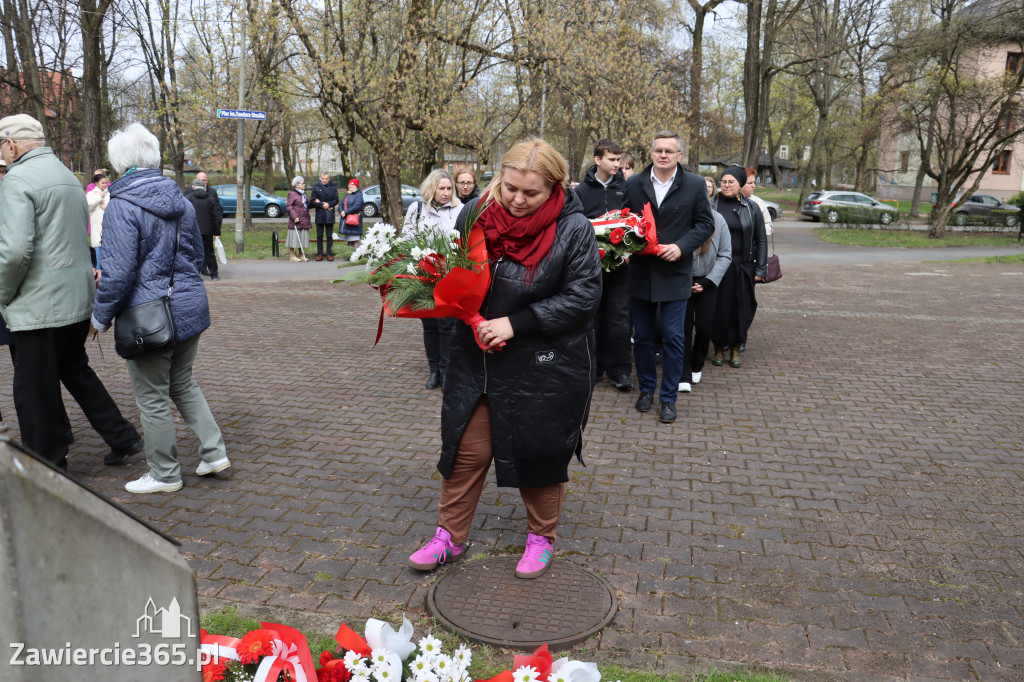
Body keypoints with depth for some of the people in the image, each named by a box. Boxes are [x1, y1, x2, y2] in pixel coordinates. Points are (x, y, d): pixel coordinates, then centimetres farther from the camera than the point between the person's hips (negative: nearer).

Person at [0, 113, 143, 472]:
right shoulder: (68, 177, 15)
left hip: (40, 305, -9)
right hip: (79, 298, 9)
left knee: (35, 392, 3)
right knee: (75, 369, 23)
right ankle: (123, 438, 23)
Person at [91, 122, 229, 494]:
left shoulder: (122, 205, -15)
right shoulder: (180, 200, 7)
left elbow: (119, 272, -18)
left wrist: (101, 315, -5)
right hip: (190, 308, 7)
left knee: (152, 398, 7)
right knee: (183, 383, 22)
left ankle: (165, 475, 20)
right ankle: (214, 452, 20)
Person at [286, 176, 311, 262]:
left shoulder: (304, 193, 17)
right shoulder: (292, 194, -7)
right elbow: (289, 206, -12)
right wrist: (294, 217, -20)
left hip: (304, 220, 7)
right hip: (296, 220, -7)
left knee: (303, 238, 9)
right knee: (294, 238, -3)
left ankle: (301, 255, 18)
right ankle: (293, 256, 4)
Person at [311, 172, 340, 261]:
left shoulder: (333, 187, 5)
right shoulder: (316, 187, 3)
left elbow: (336, 200, 2)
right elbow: (313, 201, -1)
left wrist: (329, 204, -14)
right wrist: (322, 205, -13)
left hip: (330, 214, 0)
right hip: (319, 214, 0)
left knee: (329, 235, 3)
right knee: (319, 235, 4)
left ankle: (329, 254, 7)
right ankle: (320, 254, 8)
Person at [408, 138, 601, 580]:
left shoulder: (573, 229, -13)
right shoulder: (474, 214, -3)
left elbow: (581, 297, -16)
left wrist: (515, 323, -22)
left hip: (546, 368, -3)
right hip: (477, 360, 3)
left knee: (540, 453, 12)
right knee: (466, 450, 10)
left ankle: (541, 538, 35)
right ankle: (449, 538, 29)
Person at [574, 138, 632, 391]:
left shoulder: (625, 187, 5)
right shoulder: (582, 190, 5)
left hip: (620, 263, 0)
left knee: (619, 317, 0)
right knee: (592, 316, 8)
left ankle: (619, 370, 8)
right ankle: (594, 366, 19)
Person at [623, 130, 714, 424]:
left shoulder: (694, 185, -1)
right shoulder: (634, 184, 4)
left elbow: (705, 224, 1)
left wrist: (681, 247, -14)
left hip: (675, 273, -2)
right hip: (641, 273, 2)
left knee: (673, 338, 1)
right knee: (642, 336, 11)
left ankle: (669, 397, 14)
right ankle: (646, 388, 28)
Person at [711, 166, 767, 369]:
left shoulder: (751, 209, 5)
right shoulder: (711, 206, 1)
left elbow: (761, 240, 7)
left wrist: (760, 269, 2)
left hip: (743, 268, 1)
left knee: (741, 308, 5)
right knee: (719, 308, 2)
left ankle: (735, 350, 18)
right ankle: (719, 349, 16)